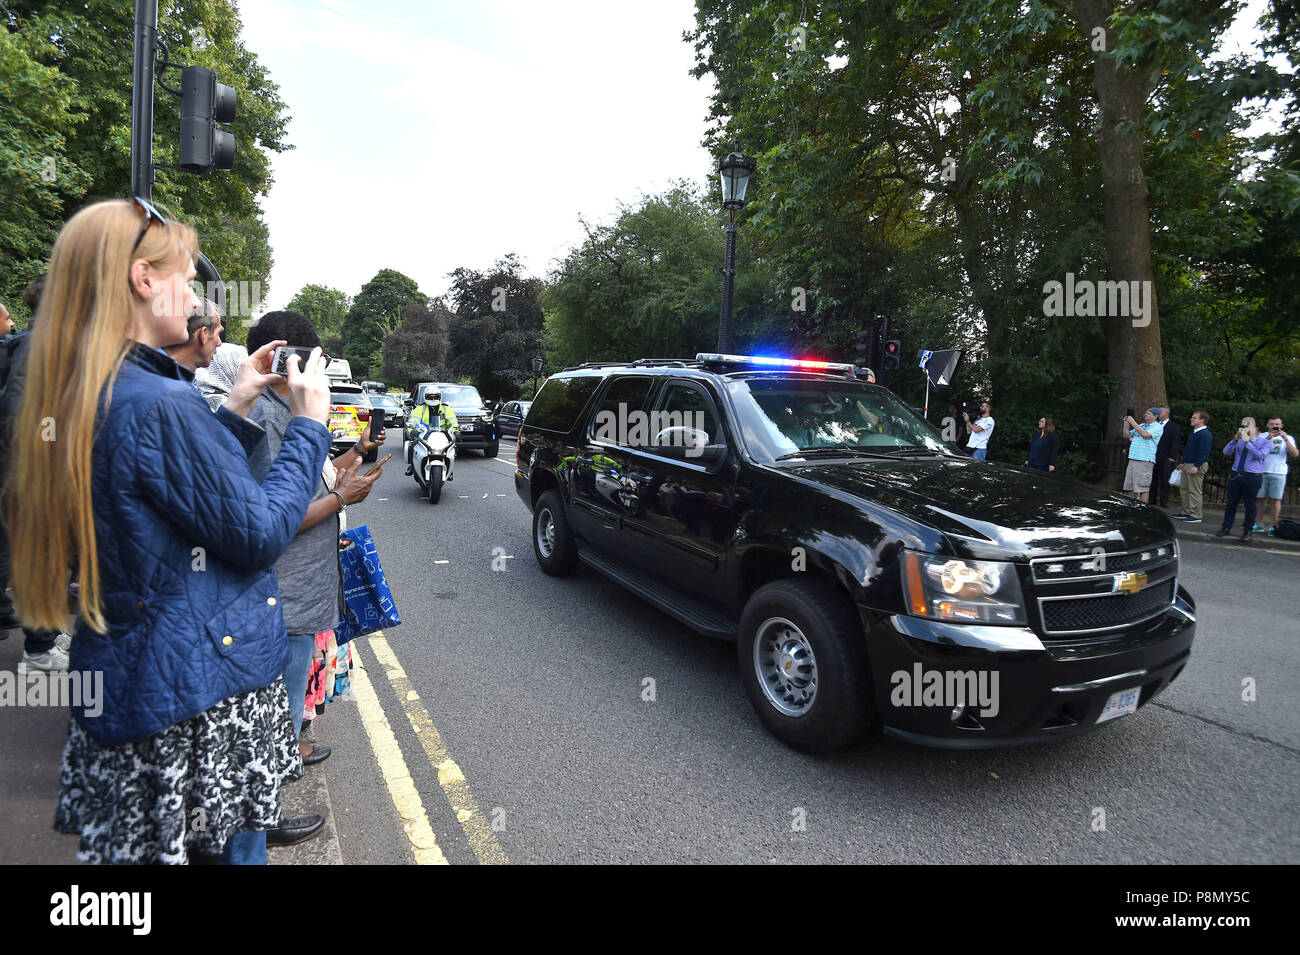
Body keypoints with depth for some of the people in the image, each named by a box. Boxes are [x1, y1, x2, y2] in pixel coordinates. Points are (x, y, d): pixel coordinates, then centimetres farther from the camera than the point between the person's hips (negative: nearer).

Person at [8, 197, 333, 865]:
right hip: (203, 692, -9)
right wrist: (309, 423, -8)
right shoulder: (160, 402, -23)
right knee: (226, 846, 10)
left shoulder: (70, 400, 5)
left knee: (137, 846, 23)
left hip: (117, 679, 9)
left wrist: (235, 410, 11)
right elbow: (261, 533, -17)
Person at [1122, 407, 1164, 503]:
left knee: (1142, 488, -8)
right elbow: (1127, 435, 22)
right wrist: (1126, 424, 8)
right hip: (1132, 459, 8)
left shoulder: (1157, 427, -4)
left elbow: (1145, 435, -21)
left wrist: (1133, 423, -15)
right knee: (1131, 487, 11)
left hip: (1145, 461, -8)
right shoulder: (1141, 425, 20)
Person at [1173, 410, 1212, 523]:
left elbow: (1204, 452, -21)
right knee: (1185, 489, 12)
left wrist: (1196, 466, -26)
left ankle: (1196, 516, -2)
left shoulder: (1205, 435, -14)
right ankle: (1185, 512, 19)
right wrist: (1183, 463, 25)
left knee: (1194, 491, -7)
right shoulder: (1194, 432, 18)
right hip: (1187, 465, 10)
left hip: (1196, 466, -10)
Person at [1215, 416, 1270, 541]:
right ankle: (1226, 528, 15)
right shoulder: (1239, 441, 9)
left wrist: (1247, 441, -21)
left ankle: (1247, 531, 12)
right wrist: (1235, 439, -15)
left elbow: (1260, 455, -18)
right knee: (1231, 503, 6)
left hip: (1253, 478, -3)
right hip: (1236, 475, 3)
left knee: (1250, 505, 2)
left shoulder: (1265, 442, 0)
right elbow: (1226, 452, -2)